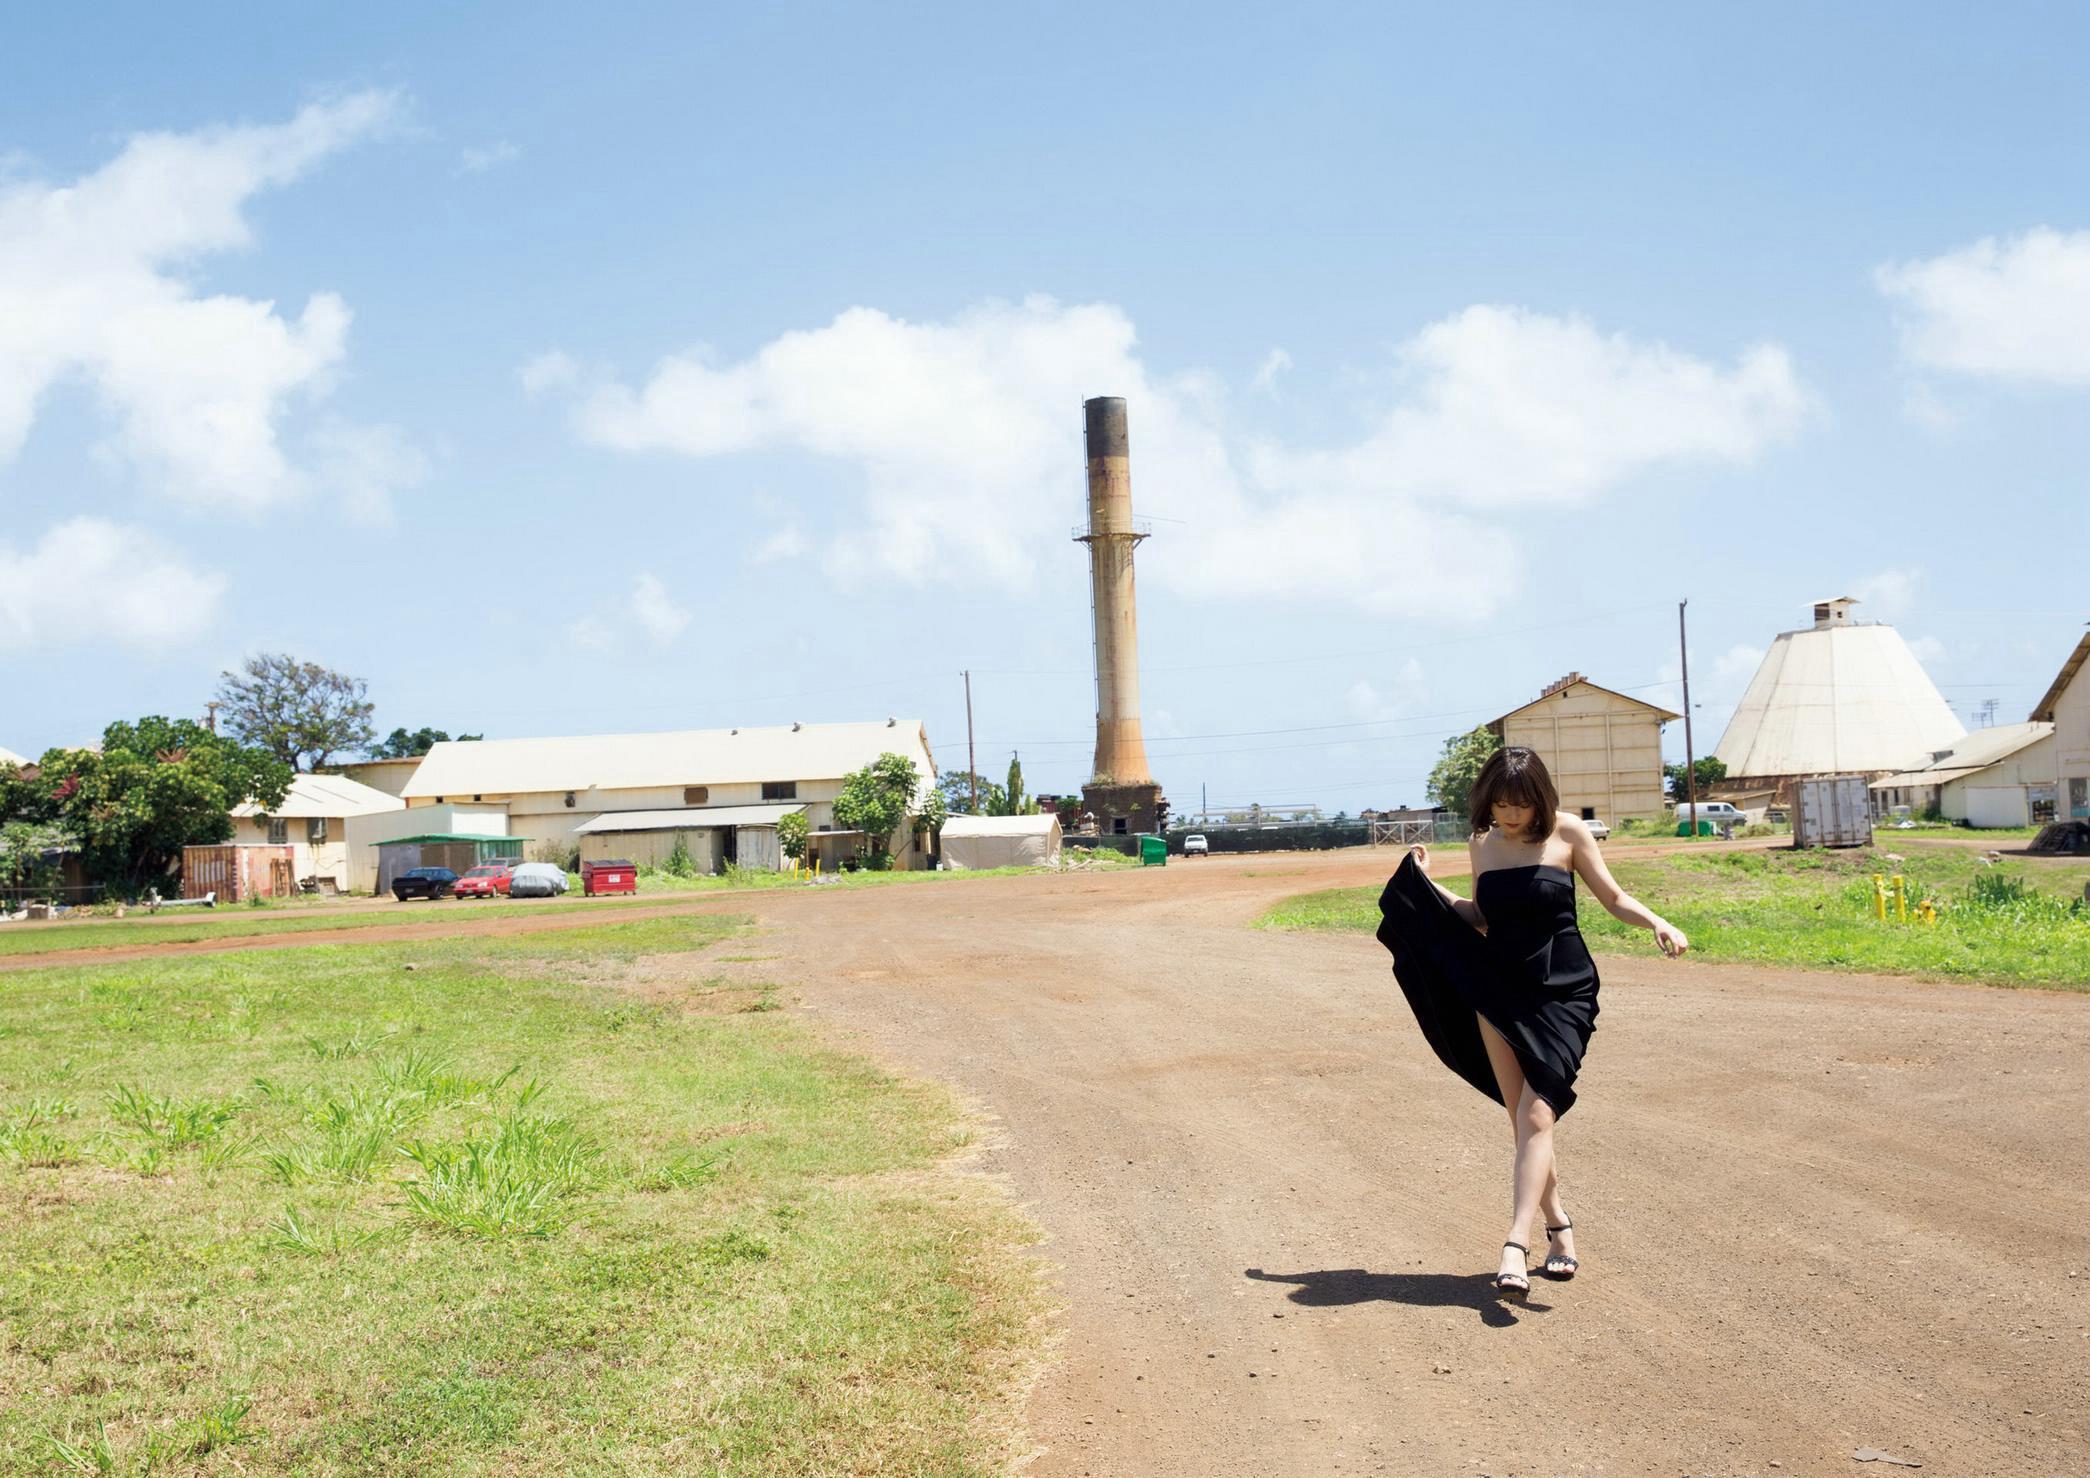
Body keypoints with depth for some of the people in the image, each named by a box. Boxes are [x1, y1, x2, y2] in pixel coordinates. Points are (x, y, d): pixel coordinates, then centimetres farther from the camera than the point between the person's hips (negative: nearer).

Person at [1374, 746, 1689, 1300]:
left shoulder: (1566, 832, -3)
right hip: (1498, 992, 4)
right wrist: (1428, 885, 8)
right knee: (1522, 1120, 4)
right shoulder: (1483, 844, 8)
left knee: (1535, 1117, -15)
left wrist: (1658, 923, -15)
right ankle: (1559, 1228, 20)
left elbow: (1613, 897, 3)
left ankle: (1515, 1248, -21)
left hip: (1561, 993, -4)